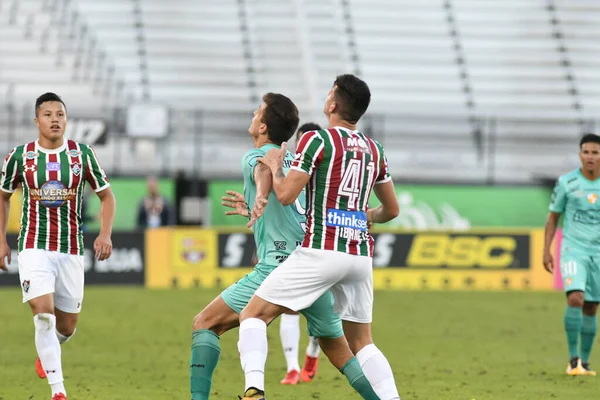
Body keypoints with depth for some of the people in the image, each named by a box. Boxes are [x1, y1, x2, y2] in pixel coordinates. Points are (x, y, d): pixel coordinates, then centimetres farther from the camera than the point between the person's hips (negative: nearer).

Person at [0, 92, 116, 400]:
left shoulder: (82, 154, -1)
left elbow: (106, 195, 8)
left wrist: (105, 234, -6)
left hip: (71, 250, 2)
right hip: (34, 247, -2)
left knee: (67, 326, 7)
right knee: (44, 313, -20)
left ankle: (47, 351, 44)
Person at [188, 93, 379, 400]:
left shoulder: (254, 157, 3)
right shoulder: (294, 161, 22)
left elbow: (266, 169, -23)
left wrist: (261, 198, -44)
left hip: (279, 266, -7)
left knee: (205, 324, 1)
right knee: (339, 350, 19)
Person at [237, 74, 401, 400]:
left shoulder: (317, 140, -4)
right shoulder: (374, 149, 15)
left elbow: (286, 195, -7)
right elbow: (391, 209, 23)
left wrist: (273, 166, 12)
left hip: (321, 251, -6)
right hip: (360, 255, 6)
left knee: (254, 314, 0)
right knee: (362, 342, 17)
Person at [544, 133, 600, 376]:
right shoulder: (567, 183, -4)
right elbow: (553, 218, 5)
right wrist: (546, 250, -2)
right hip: (573, 249, -2)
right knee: (575, 298, -22)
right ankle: (573, 358, -13)